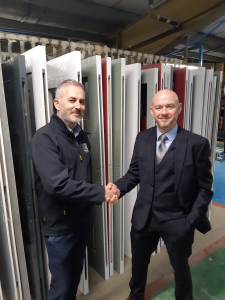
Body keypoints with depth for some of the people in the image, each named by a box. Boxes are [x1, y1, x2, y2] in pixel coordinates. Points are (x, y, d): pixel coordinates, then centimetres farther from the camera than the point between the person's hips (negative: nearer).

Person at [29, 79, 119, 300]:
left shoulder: (81, 136, 5)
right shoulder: (44, 138, -19)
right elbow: (58, 184, -30)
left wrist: (102, 192, -5)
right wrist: (101, 193, -25)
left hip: (83, 218, 7)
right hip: (59, 225, -6)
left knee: (75, 276, 25)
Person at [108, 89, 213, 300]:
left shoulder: (197, 144, -13)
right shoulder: (142, 138, -3)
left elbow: (204, 188, -8)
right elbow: (134, 174, 2)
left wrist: (192, 220, -11)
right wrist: (117, 187, -16)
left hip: (177, 220, -3)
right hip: (143, 217, 4)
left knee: (181, 268, 24)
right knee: (138, 264, 27)